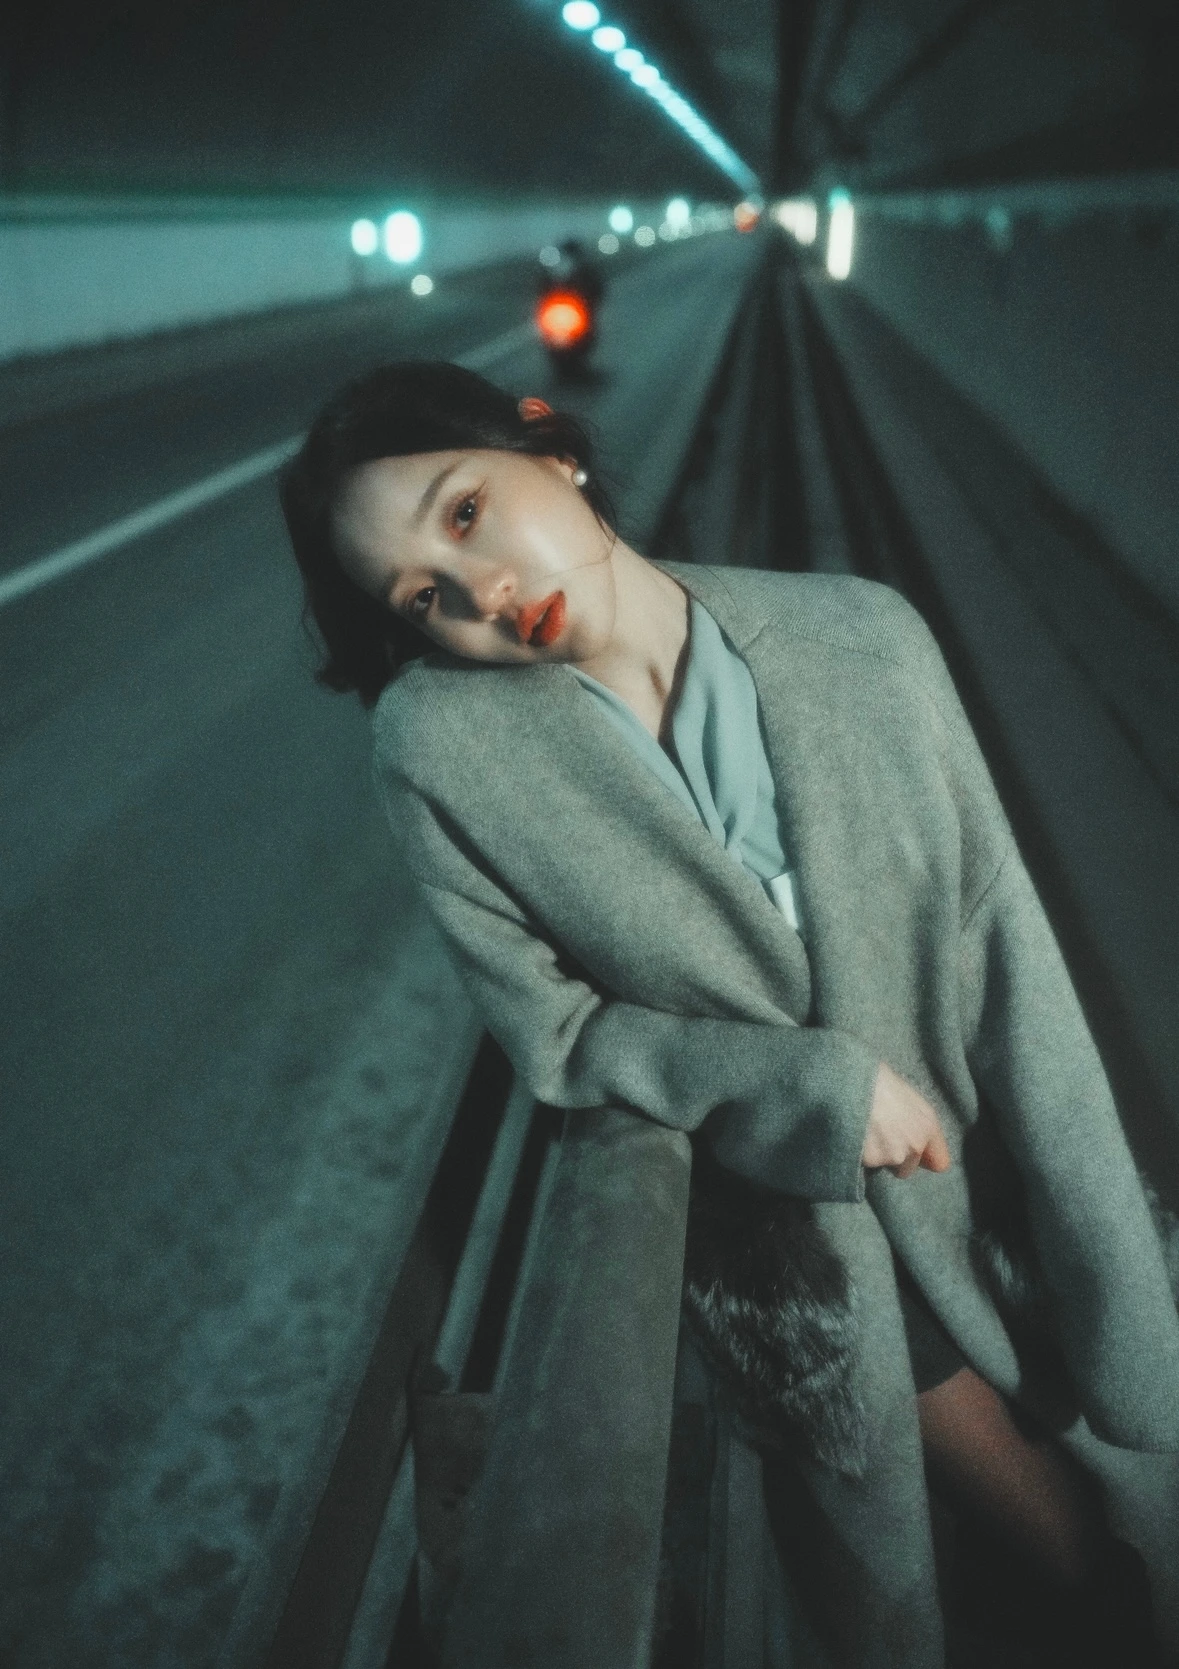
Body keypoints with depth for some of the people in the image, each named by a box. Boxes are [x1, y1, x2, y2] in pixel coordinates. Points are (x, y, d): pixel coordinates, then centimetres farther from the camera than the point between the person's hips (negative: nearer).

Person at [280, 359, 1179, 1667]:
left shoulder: (865, 640, -16)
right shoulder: (437, 747, -20)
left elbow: (1007, 956, -12)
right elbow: (556, 1031, -10)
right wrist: (825, 1087, -18)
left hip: (984, 1166, 2)